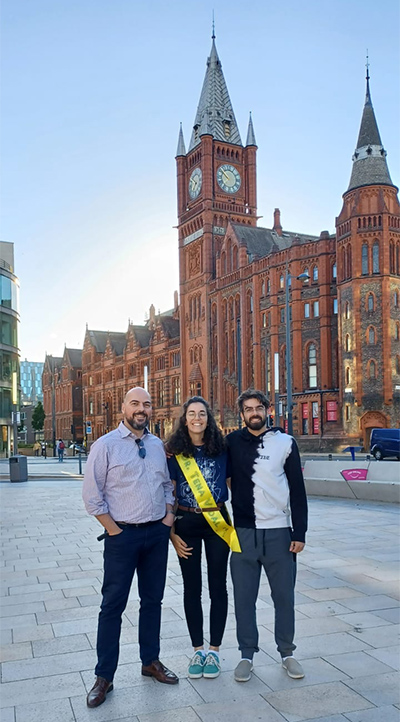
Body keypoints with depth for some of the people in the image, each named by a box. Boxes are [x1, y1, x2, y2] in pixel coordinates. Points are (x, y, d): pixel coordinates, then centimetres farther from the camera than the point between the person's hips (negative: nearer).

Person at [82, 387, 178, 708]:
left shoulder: (158, 446, 7)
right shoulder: (106, 445, -8)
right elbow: (92, 495, -9)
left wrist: (169, 514, 1)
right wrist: (114, 530, -10)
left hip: (157, 534, 5)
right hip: (122, 535, -4)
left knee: (153, 600, 15)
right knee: (113, 605, 3)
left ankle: (151, 661, 33)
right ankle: (104, 676, 16)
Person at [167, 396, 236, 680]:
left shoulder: (221, 449, -1)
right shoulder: (174, 452, -1)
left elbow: (233, 485, 7)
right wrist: (172, 533, -2)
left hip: (217, 522, 0)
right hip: (186, 522, 0)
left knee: (217, 585, 7)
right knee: (192, 588, 9)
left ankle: (214, 650, 22)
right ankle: (198, 649, 23)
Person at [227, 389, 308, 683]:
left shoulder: (285, 443, -1)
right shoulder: (232, 442, 2)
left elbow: (297, 490, 0)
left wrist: (300, 532, -4)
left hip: (279, 533, -1)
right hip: (244, 533, 1)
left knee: (284, 596, 9)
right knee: (244, 598, 8)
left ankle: (287, 652, 27)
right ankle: (247, 655, 24)